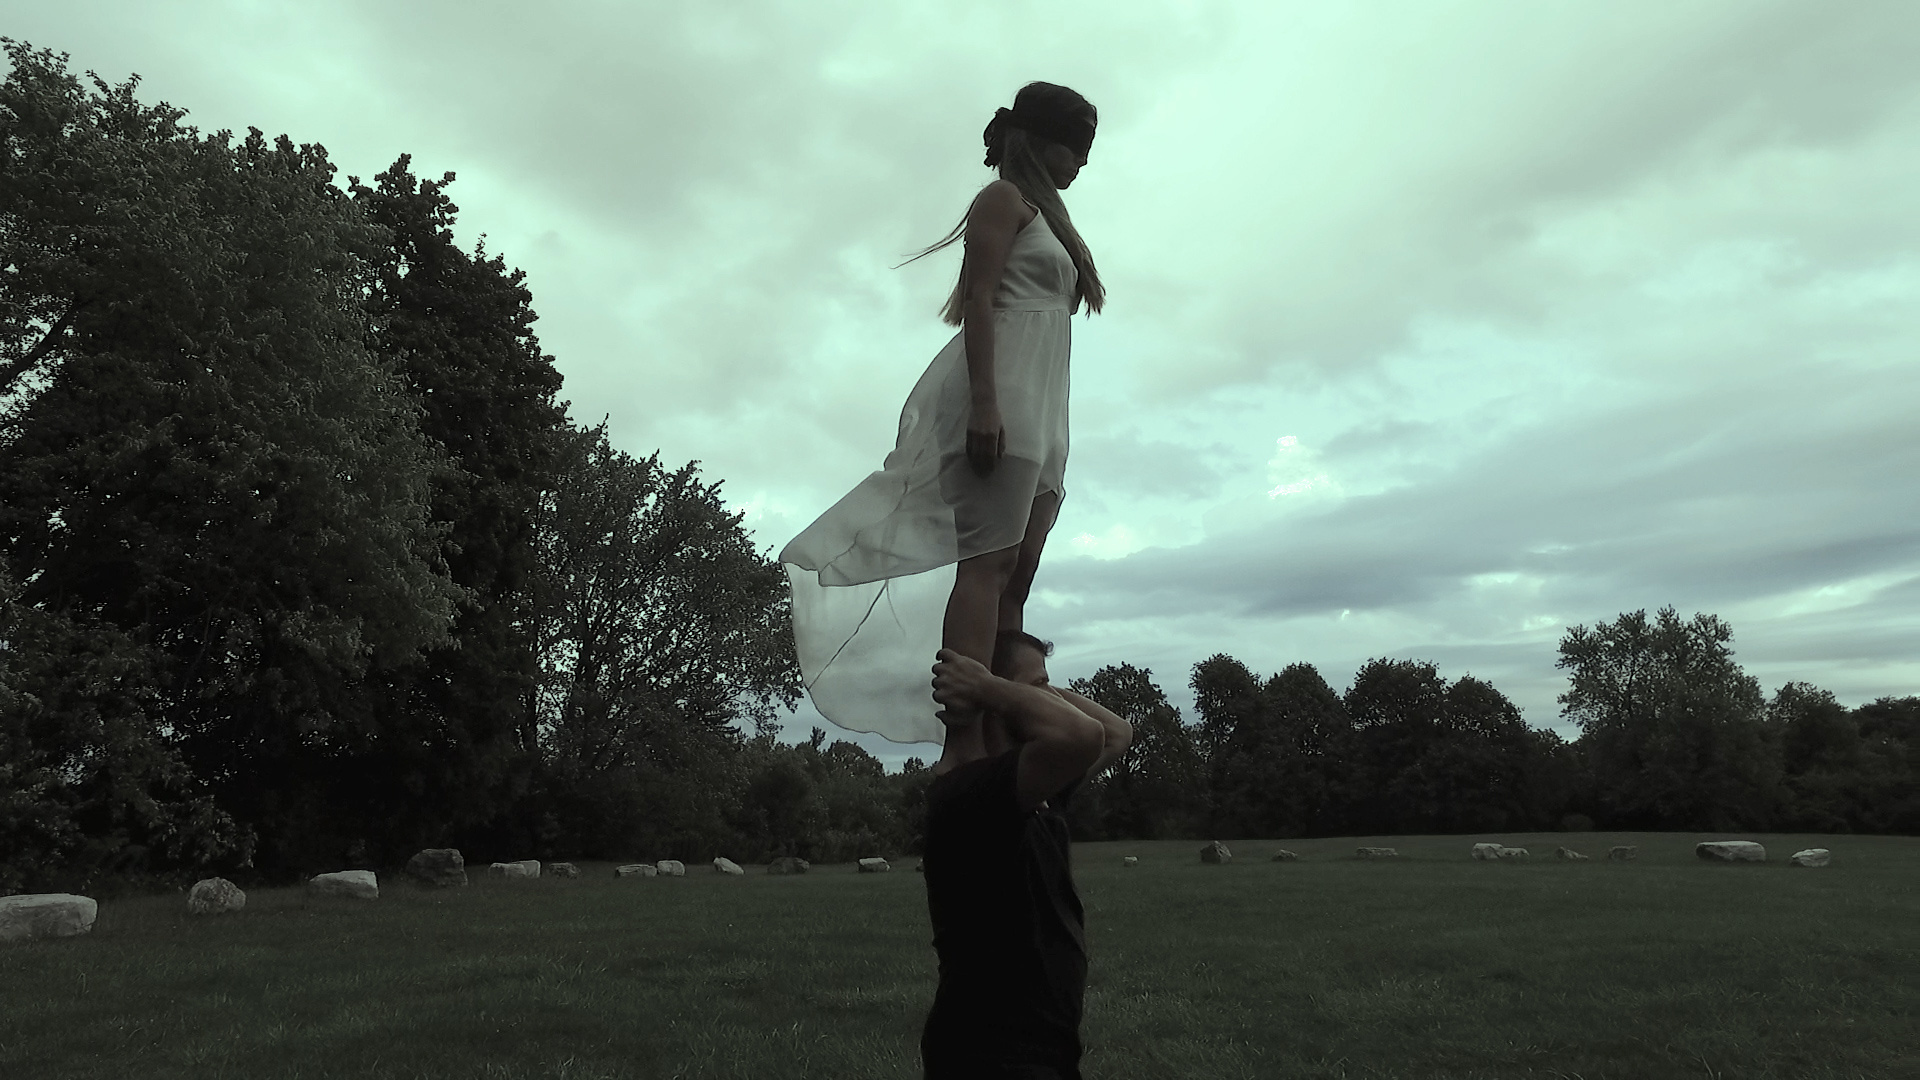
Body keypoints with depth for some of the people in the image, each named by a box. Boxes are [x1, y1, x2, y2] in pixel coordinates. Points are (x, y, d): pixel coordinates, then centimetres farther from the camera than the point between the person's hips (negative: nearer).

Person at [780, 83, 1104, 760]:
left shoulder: (1042, 215, 33)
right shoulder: (1005, 198, 6)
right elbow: (978, 300, -9)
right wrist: (985, 403, -22)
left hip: (1037, 409, 9)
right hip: (1000, 395, -9)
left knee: (1015, 579, -1)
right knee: (988, 564, -19)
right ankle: (962, 749, -24)